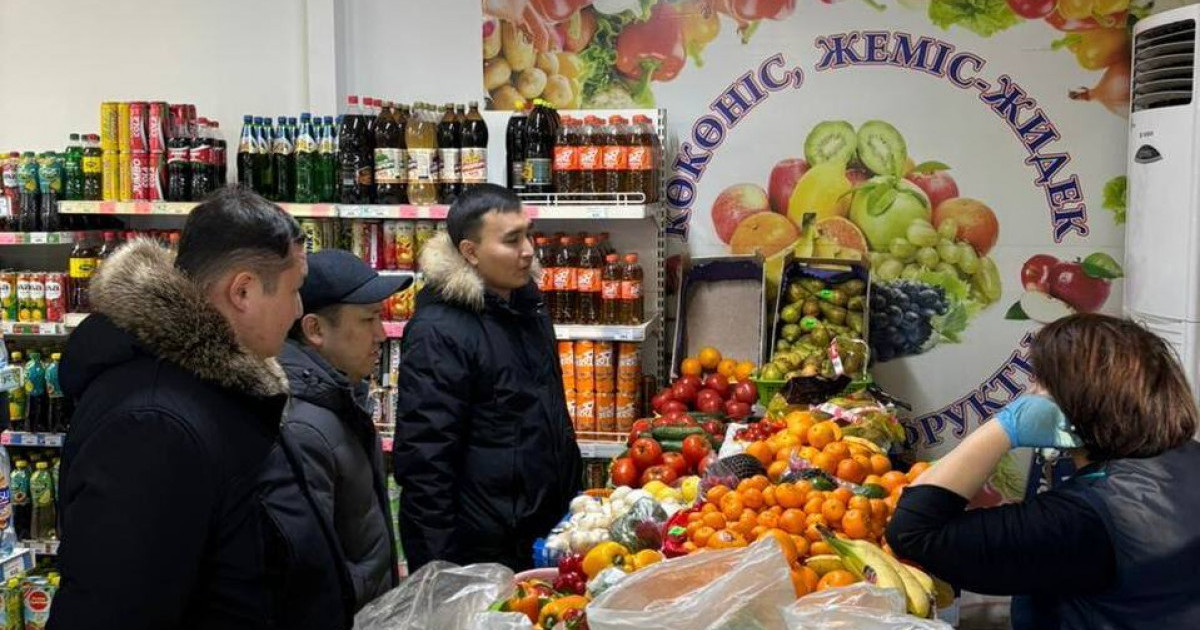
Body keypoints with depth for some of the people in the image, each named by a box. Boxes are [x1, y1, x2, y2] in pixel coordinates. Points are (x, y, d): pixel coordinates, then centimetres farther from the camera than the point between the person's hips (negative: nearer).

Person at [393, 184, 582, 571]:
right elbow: (424, 460, -21)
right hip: (483, 554, -8)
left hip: (547, 536, 8)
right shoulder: (438, 332, -19)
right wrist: (439, 573, -21)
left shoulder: (529, 307, 8)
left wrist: (575, 494, 20)